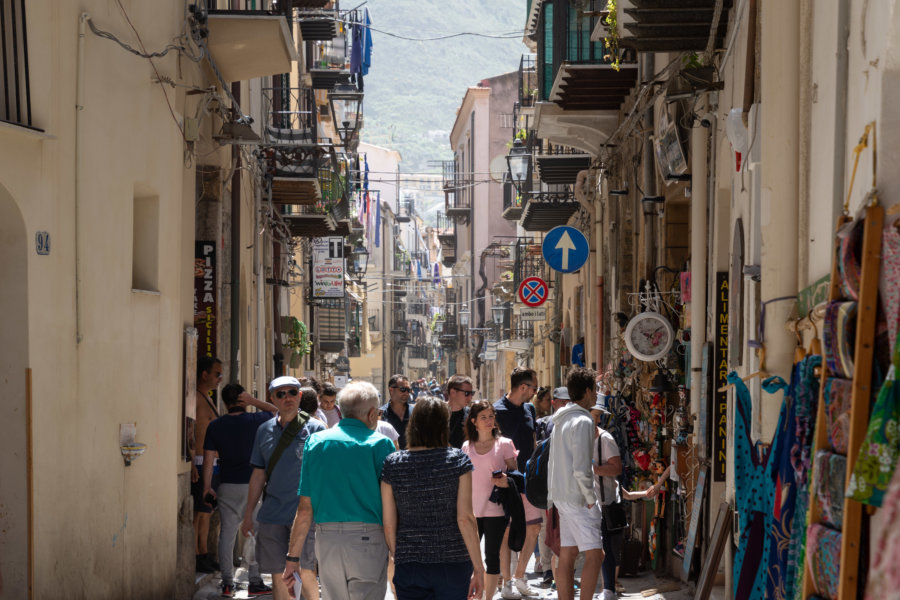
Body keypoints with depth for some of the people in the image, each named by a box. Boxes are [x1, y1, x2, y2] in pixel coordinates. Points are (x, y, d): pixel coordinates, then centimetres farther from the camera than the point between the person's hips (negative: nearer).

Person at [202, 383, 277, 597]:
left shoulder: (215, 426, 0)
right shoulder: (256, 421, -6)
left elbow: (208, 460, 0)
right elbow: (277, 411, 12)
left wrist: (207, 488, 7)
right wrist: (253, 401, 2)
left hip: (227, 485, 2)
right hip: (252, 484, -2)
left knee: (227, 531, 6)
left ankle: (227, 583, 6)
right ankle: (255, 582, 6)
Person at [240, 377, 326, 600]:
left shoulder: (315, 429, -2)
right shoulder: (265, 430, 11)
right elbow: (258, 475, 17)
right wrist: (248, 514, 15)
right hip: (271, 515, 4)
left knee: (306, 572, -10)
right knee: (278, 575, 7)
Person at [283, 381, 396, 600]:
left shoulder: (316, 442, 7)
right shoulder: (380, 444, -3)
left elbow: (305, 508, 5)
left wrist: (292, 557, 9)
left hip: (326, 541, 4)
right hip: (367, 541, -4)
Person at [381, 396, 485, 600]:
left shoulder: (392, 465, 0)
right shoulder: (458, 460, -5)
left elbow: (389, 524, 1)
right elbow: (465, 518, -10)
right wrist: (478, 568, -5)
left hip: (408, 566, 1)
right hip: (453, 562, -1)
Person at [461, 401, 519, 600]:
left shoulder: (504, 444, 0)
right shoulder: (467, 447, 8)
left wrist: (506, 481, -17)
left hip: (495, 510, -2)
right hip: (471, 509, 2)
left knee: (492, 557, 2)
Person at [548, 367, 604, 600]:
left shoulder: (560, 421, 14)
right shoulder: (583, 422, -15)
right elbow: (581, 469, -21)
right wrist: (591, 500, -12)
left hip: (560, 494, 9)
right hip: (577, 497, -9)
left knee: (567, 555, 10)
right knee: (594, 554, -8)